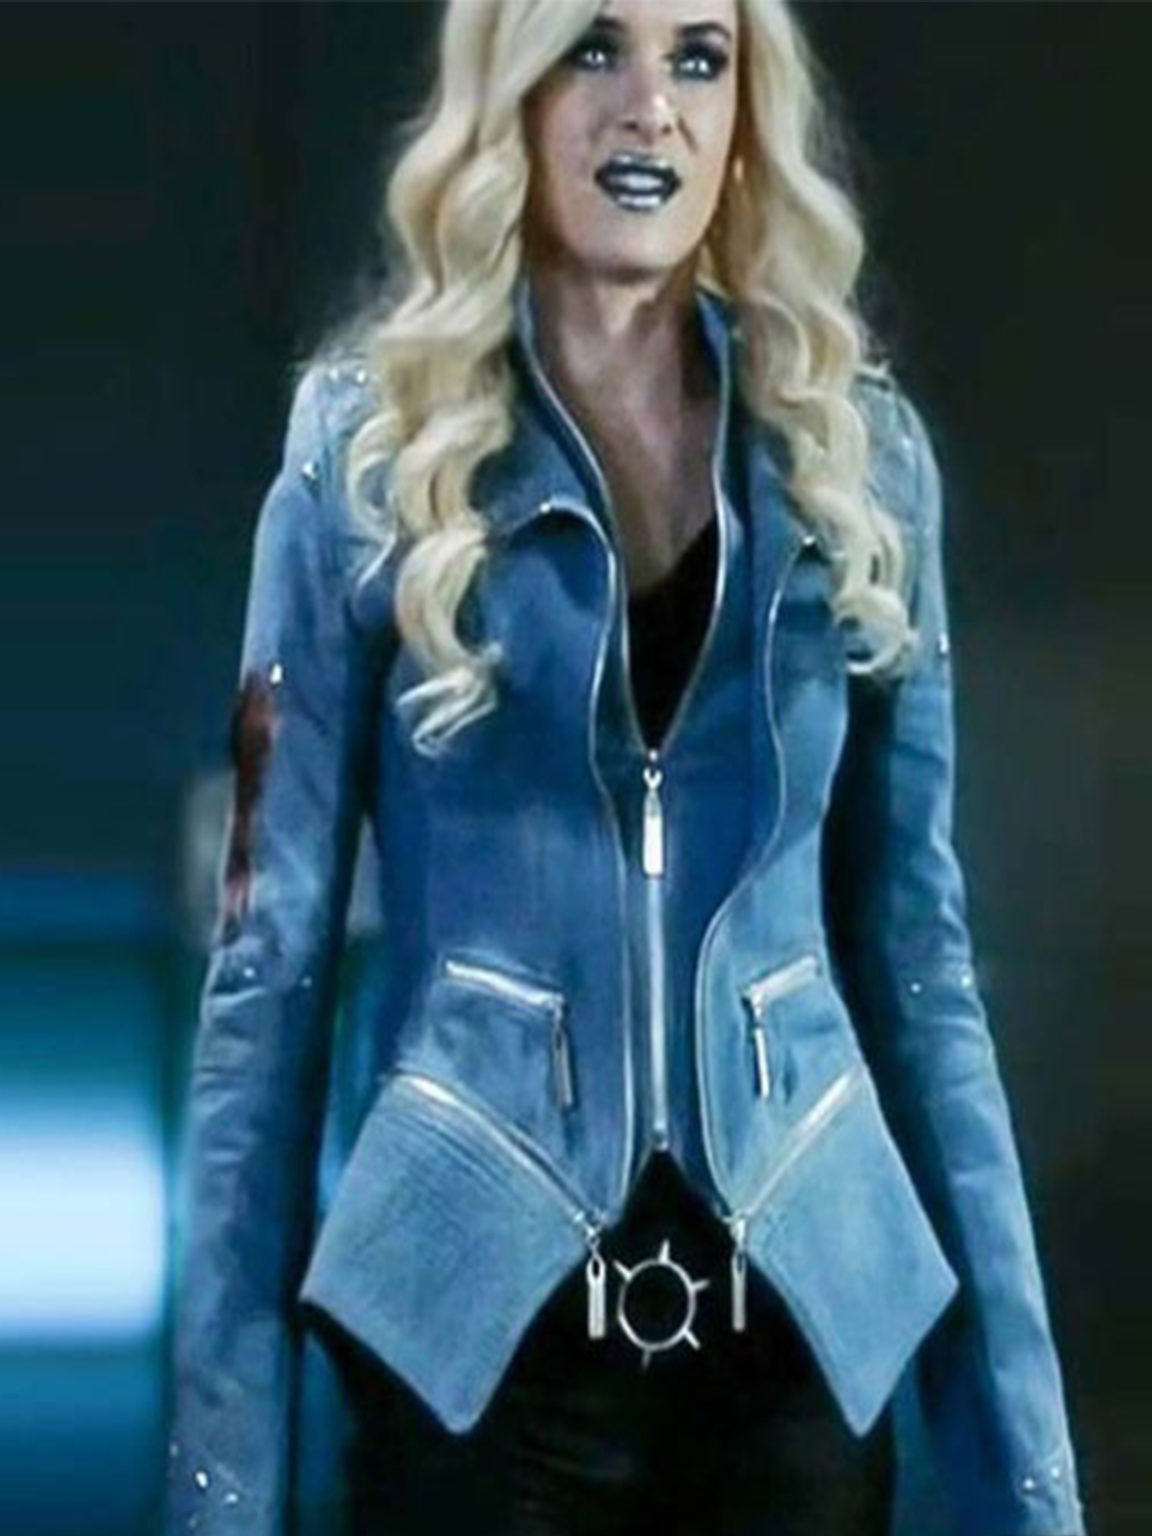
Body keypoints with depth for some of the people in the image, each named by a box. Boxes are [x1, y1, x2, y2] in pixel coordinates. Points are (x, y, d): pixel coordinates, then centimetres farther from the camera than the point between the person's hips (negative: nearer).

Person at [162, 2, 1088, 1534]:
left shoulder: (859, 449, 4)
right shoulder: (373, 450, -2)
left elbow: (916, 952, 7)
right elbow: (271, 957, -2)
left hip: (807, 1327, 3)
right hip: (472, 1328, -2)